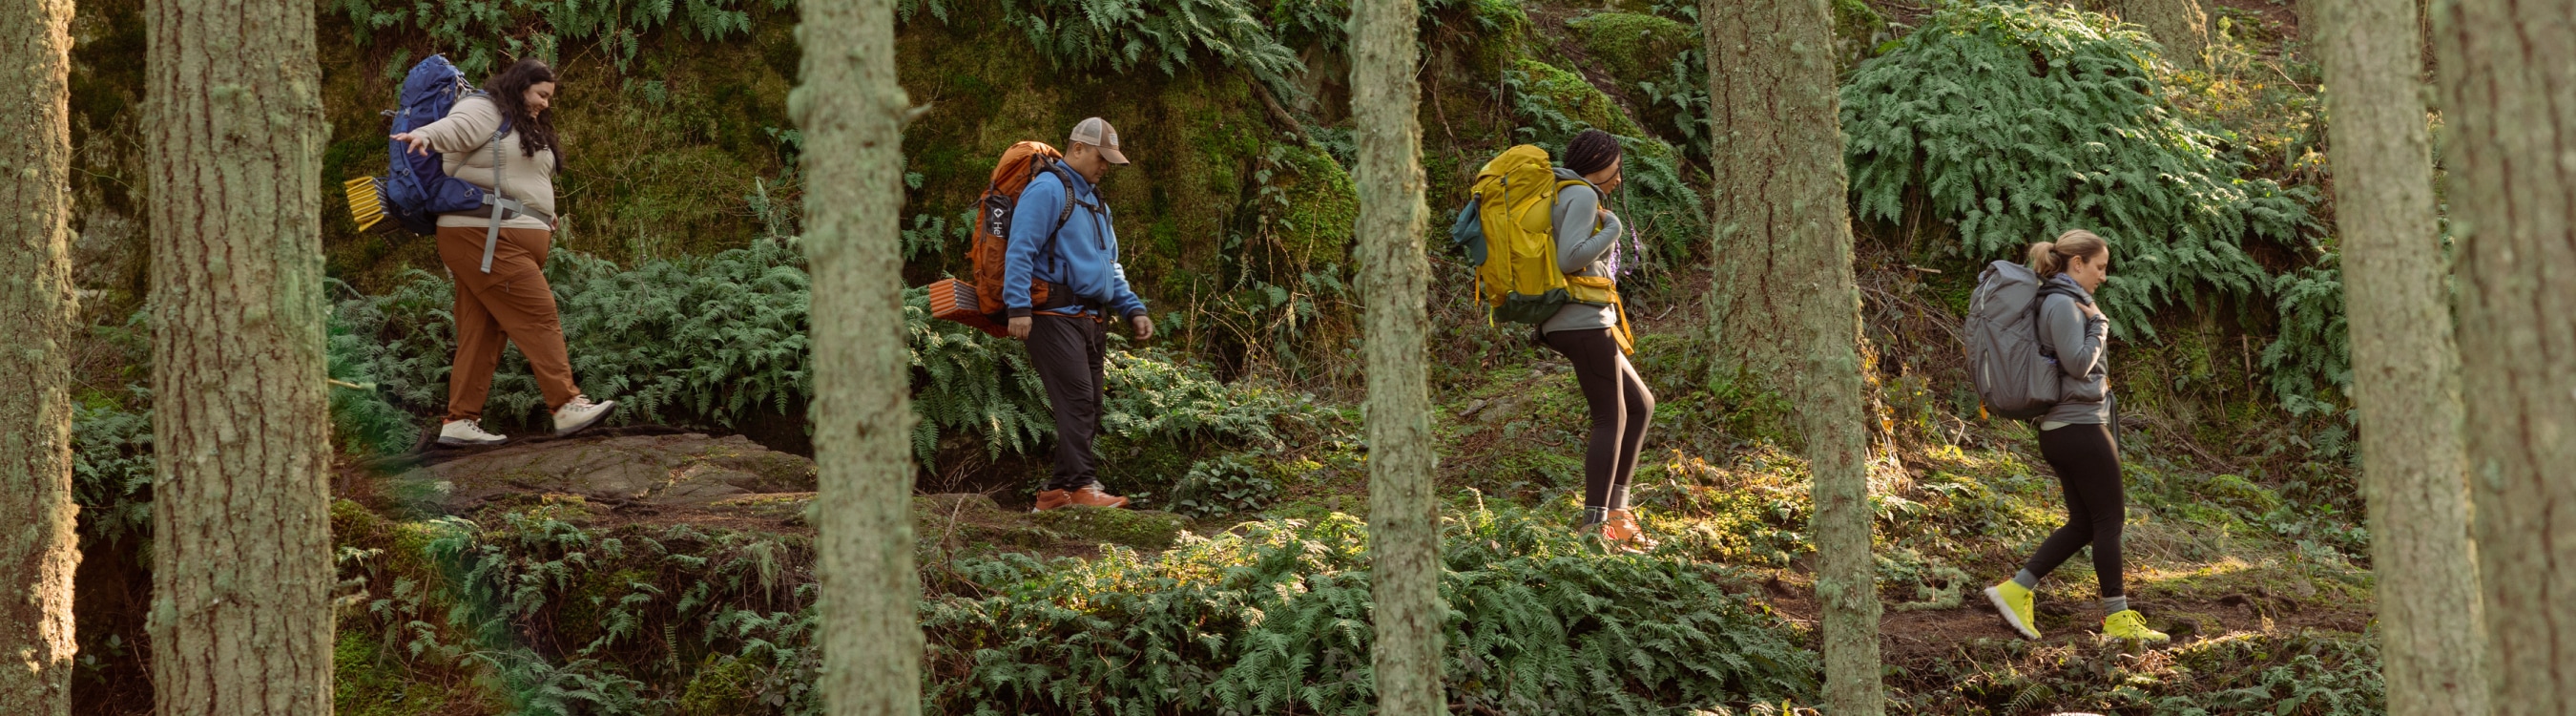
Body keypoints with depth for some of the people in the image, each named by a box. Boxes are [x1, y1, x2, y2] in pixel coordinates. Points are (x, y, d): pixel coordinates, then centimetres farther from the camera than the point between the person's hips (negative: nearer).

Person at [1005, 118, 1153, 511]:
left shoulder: (1094, 200, 24)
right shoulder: (1048, 190, -6)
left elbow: (1110, 266, 30)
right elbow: (1020, 251, -15)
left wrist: (1133, 309, 18)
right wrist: (1018, 307, -23)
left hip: (1091, 320, 9)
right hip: (1055, 315, -9)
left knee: (1088, 409, 6)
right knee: (1078, 400, -18)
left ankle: (1056, 491, 9)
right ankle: (1083, 484, -22)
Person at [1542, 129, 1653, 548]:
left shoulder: (1556, 196, 20)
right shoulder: (1581, 196, -9)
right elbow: (1570, 259, -21)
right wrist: (1613, 229, -9)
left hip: (1563, 324, 10)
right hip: (1585, 320, -10)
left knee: (1640, 405, 15)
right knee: (1611, 419, -8)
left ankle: (1615, 511, 10)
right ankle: (1595, 526, -12)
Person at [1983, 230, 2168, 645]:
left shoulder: (2063, 302, 18)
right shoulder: (2063, 304, -14)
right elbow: (2078, 362, -21)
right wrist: (2098, 324, -10)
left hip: (2064, 428, 10)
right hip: (2080, 426, -10)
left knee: (2084, 523, 10)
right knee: (2109, 518, -3)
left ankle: (2015, 590, 6)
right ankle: (2117, 618, 2)